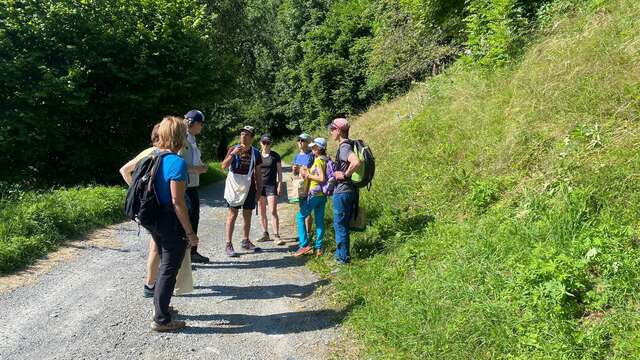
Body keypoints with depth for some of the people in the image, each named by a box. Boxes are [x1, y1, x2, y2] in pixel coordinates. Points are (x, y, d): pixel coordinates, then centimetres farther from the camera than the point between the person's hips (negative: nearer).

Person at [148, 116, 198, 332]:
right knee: (169, 270, 4)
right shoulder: (177, 162, -20)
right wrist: (190, 233, -16)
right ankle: (161, 320, 14)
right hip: (172, 223, -8)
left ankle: (159, 305, 39)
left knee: (165, 264, 24)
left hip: (156, 221, 8)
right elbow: (177, 202, -22)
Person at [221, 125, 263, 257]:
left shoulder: (255, 153, 6)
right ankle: (228, 245, 0)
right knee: (232, 216, -4)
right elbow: (224, 166, -11)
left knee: (247, 216, 10)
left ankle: (245, 241, 24)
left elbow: (257, 173, 10)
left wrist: (259, 189, 6)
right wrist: (232, 154, -24)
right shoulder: (233, 149, -1)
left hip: (249, 187, 3)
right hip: (234, 187, -3)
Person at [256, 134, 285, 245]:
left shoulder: (275, 156, 3)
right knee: (262, 212, 7)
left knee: (273, 211, -11)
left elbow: (279, 171, 4)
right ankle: (265, 234, 18)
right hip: (260, 185, 3)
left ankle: (276, 236, -11)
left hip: (271, 185, -3)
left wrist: (280, 185, -4)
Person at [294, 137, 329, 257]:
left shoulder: (318, 160, -13)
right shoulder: (326, 160, 13)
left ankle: (304, 245, -6)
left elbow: (322, 178, -21)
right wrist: (308, 172, 11)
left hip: (315, 193, -9)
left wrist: (308, 175, -12)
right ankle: (318, 248, 9)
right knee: (319, 220, 8)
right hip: (323, 194, 9)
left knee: (300, 217, -1)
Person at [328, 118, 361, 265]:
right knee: (343, 224, 18)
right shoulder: (348, 145, 11)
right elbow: (352, 162, 25)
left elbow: (356, 162, -36)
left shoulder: (344, 147, -18)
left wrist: (345, 175, -22)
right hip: (349, 190, 10)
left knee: (340, 225, 0)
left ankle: (343, 257, 8)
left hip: (342, 192, -10)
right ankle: (341, 253, 29)